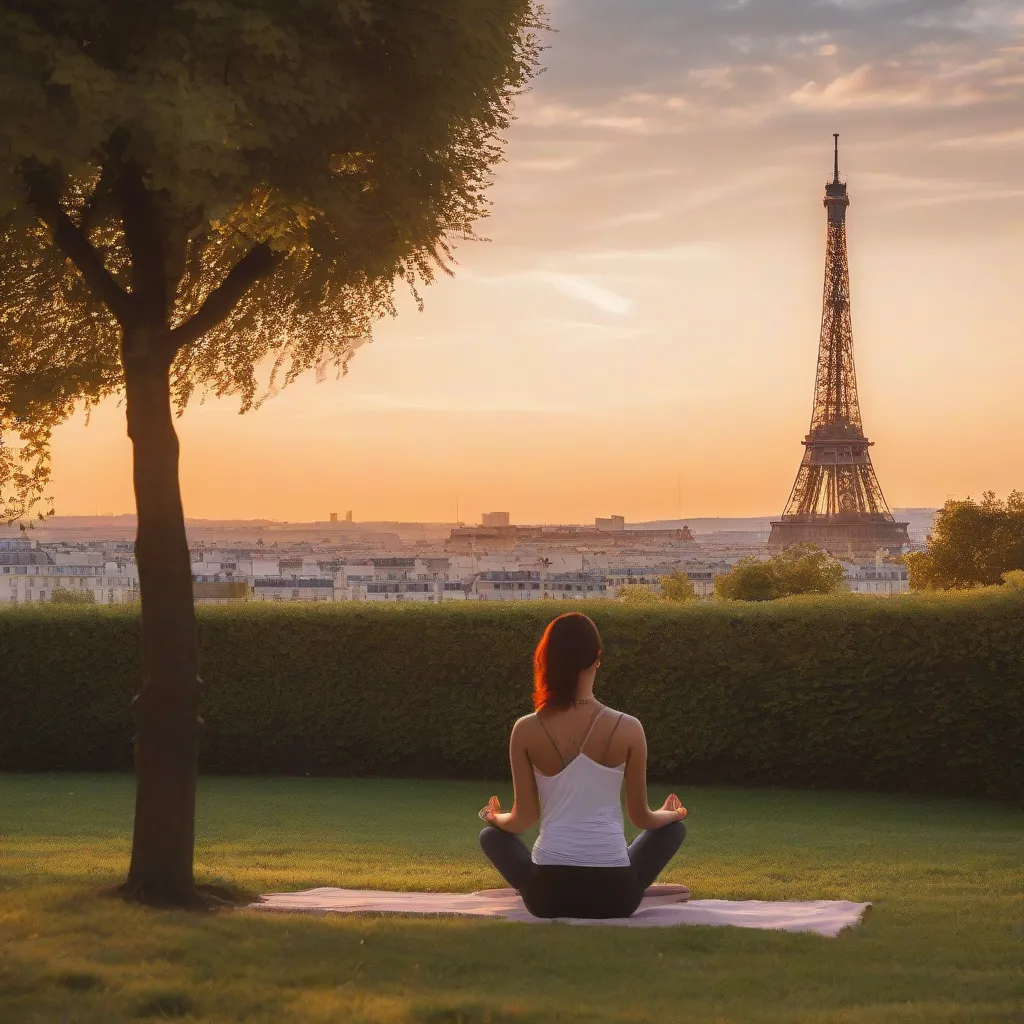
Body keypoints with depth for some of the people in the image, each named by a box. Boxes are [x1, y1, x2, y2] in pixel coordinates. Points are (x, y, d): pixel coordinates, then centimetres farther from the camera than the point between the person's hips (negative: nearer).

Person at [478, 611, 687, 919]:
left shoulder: (526, 731, -5)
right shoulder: (628, 729, -6)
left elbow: (523, 819, 3)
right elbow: (641, 817, 5)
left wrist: (494, 817, 28)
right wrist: (670, 813, 29)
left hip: (547, 895, 1)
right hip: (613, 895, -1)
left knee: (491, 835, 33)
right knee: (673, 827, 29)